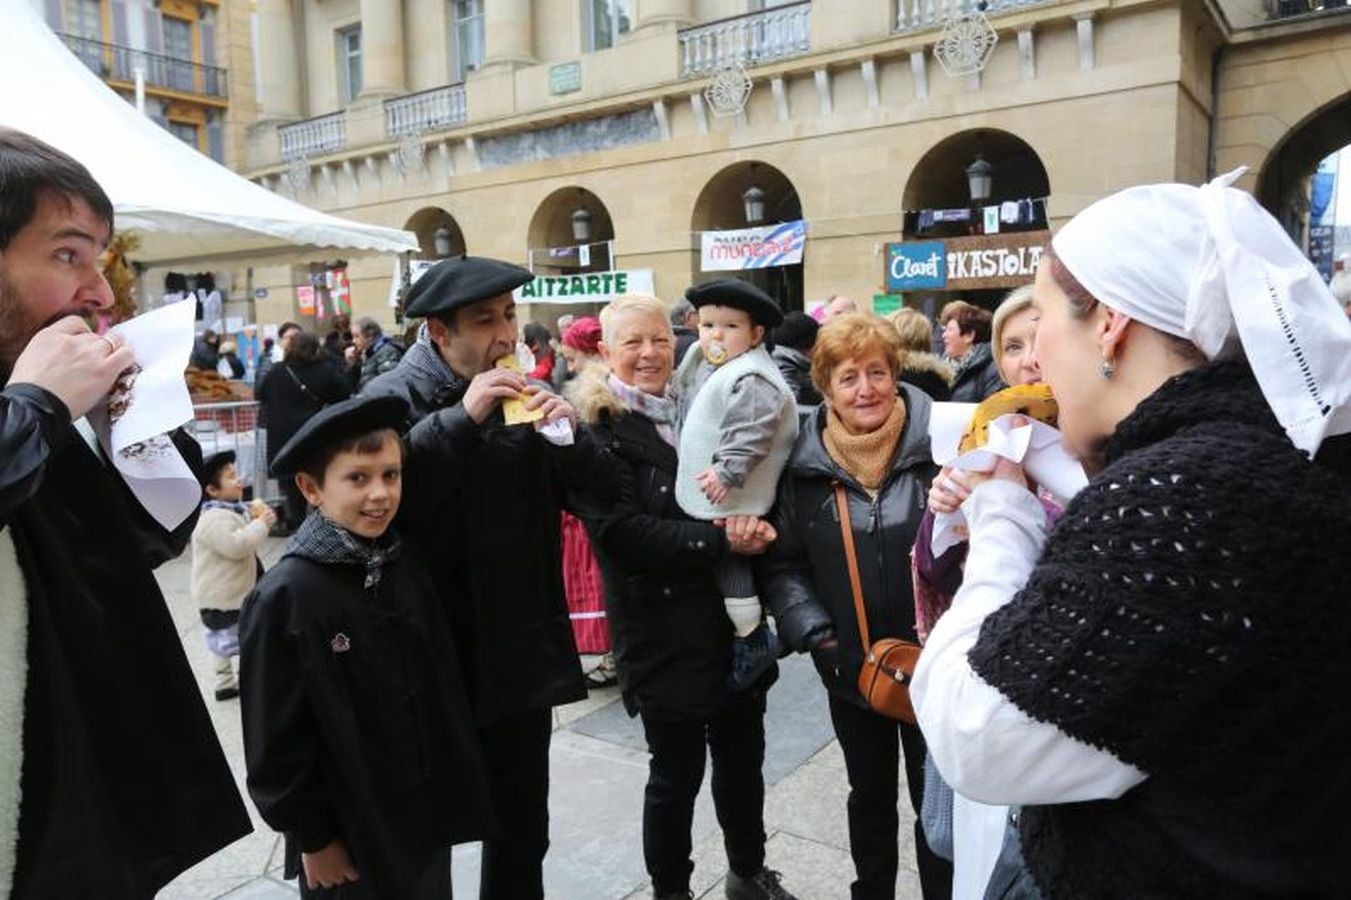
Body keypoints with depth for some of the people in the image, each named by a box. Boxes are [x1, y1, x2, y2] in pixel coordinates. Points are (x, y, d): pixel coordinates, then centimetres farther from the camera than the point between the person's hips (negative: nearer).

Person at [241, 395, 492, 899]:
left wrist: (451, 797, 9)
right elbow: (276, 739, -13)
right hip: (349, 835, -5)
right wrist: (311, 837, -8)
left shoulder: (409, 573, -2)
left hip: (425, 818, 5)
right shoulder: (285, 598, -18)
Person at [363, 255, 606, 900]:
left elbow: (592, 495, 4)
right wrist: (462, 419, -29)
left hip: (524, 649, 5)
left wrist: (568, 434, -15)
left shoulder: (524, 393, 6)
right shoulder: (391, 399, -11)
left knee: (523, 824, 21)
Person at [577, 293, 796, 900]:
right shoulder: (598, 429, -9)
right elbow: (622, 531, -19)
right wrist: (720, 541, -23)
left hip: (734, 620, 6)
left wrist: (756, 526, -13)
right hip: (664, 633, -5)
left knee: (742, 757, 19)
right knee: (677, 773, 9)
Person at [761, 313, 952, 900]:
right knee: (869, 795, 22)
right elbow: (782, 563, 3)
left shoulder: (937, 444, -11)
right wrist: (813, 633, -8)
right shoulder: (805, 465, -4)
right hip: (851, 669, 2)